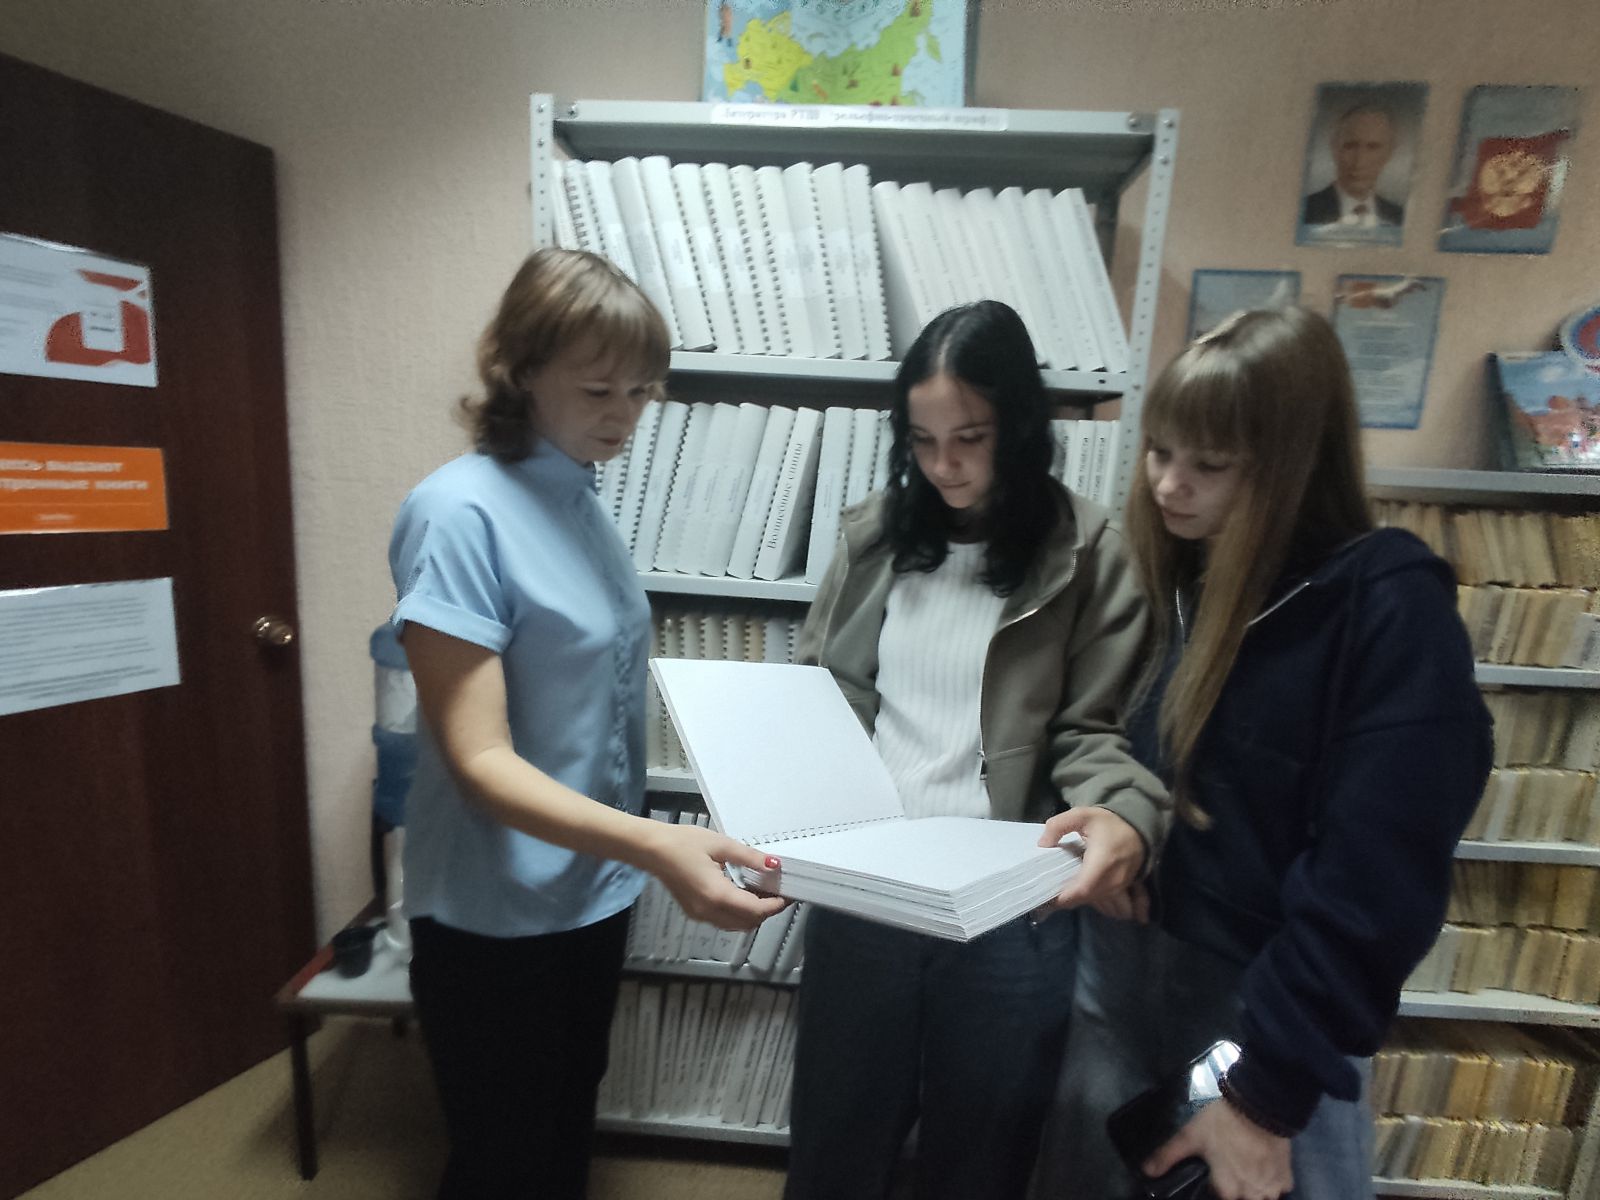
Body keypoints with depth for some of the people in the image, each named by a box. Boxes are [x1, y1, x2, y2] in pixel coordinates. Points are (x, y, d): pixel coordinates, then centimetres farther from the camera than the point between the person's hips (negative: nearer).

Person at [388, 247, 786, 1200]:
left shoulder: (581, 500, 2)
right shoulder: (461, 512, -21)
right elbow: (478, 758, -25)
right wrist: (653, 844, -36)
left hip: (590, 895, 7)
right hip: (499, 919, -7)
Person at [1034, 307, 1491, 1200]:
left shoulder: (1392, 610, -17)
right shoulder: (1171, 572, 0)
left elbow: (1377, 885, -18)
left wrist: (1269, 1088, -15)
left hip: (1273, 1005, -5)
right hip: (1120, 969, 6)